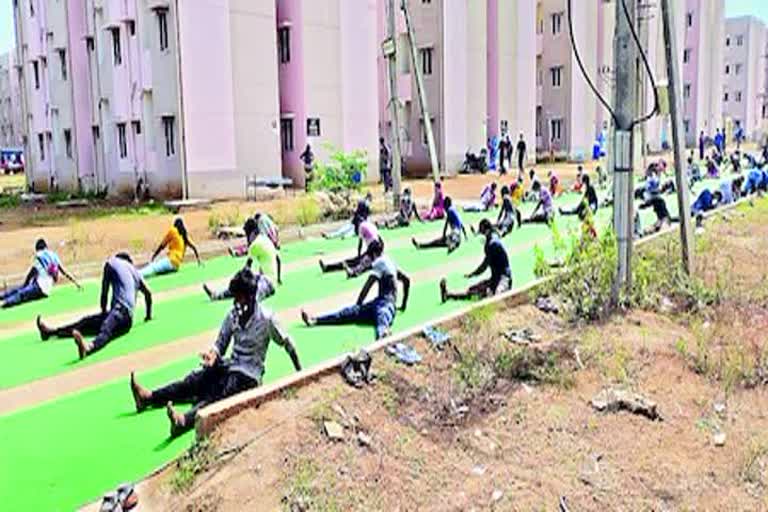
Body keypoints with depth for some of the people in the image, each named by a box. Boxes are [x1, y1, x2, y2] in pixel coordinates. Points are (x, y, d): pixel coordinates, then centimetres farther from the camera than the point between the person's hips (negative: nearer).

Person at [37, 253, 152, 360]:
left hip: (120, 309, -8)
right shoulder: (136, 272, 28)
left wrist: (104, 312, 17)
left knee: (105, 330, -38)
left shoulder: (112, 262, 12)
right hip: (128, 318, 8)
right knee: (86, 321, 19)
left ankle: (89, 347, -71)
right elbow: (148, 294, 36)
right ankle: (51, 331, 30)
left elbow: (104, 291, 8)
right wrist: (148, 315, 49)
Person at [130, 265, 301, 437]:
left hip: (249, 374, -7)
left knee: (220, 394, -32)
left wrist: (300, 374, 1)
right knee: (195, 380, -16)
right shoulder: (233, 315, 5)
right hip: (229, 365, 7)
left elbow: (286, 343, -3)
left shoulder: (266, 318, -11)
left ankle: (185, 421, -57)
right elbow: (221, 343, 9)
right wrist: (213, 354, -14)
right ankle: (149, 397, -27)